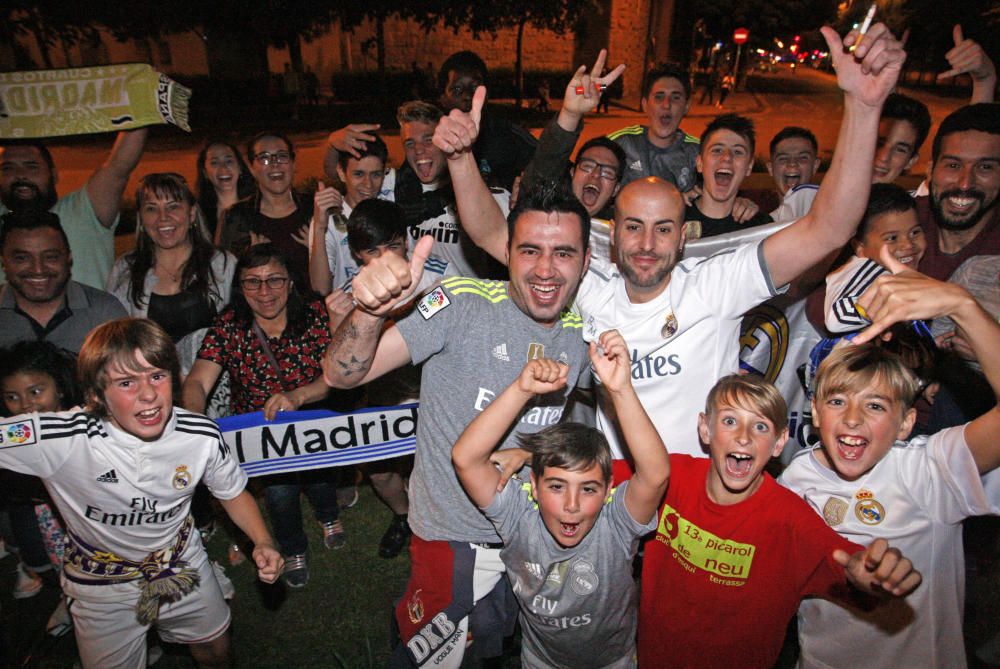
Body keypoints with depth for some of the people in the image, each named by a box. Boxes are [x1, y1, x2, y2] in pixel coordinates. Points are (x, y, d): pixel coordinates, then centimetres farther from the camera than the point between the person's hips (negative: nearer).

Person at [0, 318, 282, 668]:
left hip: (182, 567, 3)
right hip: (101, 585, -2)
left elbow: (233, 493, -7)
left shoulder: (202, 437, -22)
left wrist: (262, 542, -20)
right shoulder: (59, 439, -30)